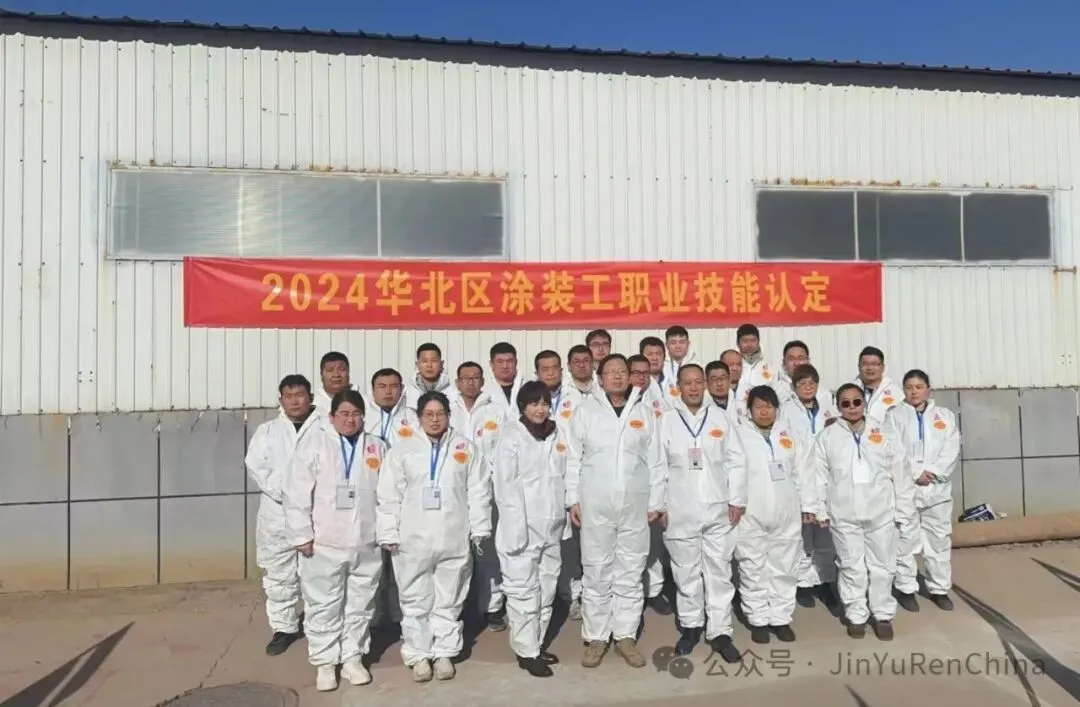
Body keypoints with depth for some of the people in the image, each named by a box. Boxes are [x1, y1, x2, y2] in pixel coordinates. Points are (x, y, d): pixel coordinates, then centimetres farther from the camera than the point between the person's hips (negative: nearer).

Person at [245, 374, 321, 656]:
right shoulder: (267, 430, 12)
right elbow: (255, 465, 0)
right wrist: (282, 492, -13)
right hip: (277, 513, 3)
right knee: (278, 573, 8)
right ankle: (284, 627, 21)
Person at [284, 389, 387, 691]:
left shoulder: (376, 446, 7)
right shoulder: (314, 442, -4)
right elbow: (297, 492, -7)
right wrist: (302, 535, -10)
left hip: (366, 542, 3)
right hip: (324, 542, -3)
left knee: (360, 604, 12)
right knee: (323, 605, 6)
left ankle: (352, 658, 26)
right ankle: (325, 662, 21)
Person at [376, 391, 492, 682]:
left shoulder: (466, 448, 4)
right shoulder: (402, 449, 2)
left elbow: (478, 492, 3)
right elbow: (389, 495, 1)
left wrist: (479, 529, -1)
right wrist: (389, 534, -4)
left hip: (454, 539, 1)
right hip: (413, 539, 0)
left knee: (449, 600, 11)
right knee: (415, 600, 8)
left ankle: (444, 653, 25)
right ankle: (418, 655, 22)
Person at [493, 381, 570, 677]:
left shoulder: (557, 434, 7)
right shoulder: (511, 436, -8)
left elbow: (564, 477, 9)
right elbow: (505, 487, -12)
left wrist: (566, 517, 6)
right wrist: (516, 529, -17)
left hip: (551, 527, 6)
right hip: (523, 527, -5)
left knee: (547, 588, 14)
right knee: (523, 590, 2)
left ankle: (537, 644, 27)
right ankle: (526, 651, 13)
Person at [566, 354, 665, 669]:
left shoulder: (644, 413, 6)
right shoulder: (585, 410, 1)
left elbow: (655, 461, 7)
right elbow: (574, 458, 1)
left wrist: (656, 502, 5)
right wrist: (573, 499, -3)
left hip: (635, 505, 2)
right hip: (595, 504, -1)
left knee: (631, 572, 8)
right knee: (596, 572, 5)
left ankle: (626, 636, 20)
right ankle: (596, 637, 17)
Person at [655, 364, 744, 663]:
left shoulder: (720, 418, 4)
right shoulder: (666, 420, -1)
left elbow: (736, 461, 5)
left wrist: (736, 501, 1)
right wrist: (659, 505, -3)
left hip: (718, 509, 1)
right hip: (681, 511, -1)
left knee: (719, 572, 7)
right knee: (686, 572, 10)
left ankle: (719, 632, 17)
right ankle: (690, 626, 26)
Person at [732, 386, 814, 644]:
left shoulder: (791, 436, 10)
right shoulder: (738, 435, -1)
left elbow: (803, 473, 10)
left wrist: (808, 505, 6)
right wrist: (733, 502, -12)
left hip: (786, 514, 3)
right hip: (750, 515, -3)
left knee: (785, 568, 9)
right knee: (753, 568, 4)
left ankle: (781, 618, 21)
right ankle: (758, 619, 16)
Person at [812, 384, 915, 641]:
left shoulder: (885, 433, 3)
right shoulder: (826, 436, 1)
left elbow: (900, 473, 4)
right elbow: (820, 476, 2)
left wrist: (903, 509, 1)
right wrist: (821, 510, -1)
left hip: (881, 512, 1)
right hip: (844, 515, 0)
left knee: (882, 566, 8)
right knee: (851, 567, 7)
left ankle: (883, 615, 23)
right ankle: (856, 615, 21)